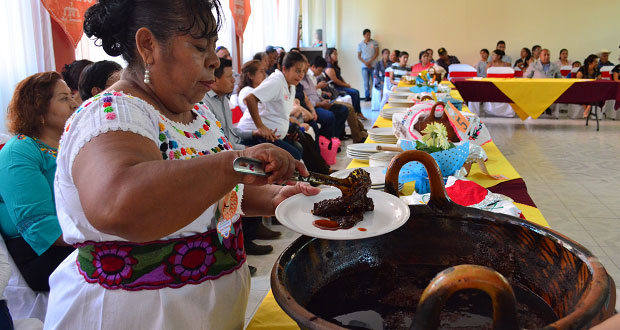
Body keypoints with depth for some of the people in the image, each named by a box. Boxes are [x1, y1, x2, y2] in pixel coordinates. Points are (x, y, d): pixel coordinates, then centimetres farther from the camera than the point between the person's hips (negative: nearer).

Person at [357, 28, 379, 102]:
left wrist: (370, 61, -11)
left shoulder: (374, 43, 3)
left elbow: (377, 53, -1)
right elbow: (359, 56, 6)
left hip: (373, 65, -1)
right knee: (366, 82, 0)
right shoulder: (360, 44, 6)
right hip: (365, 66, 1)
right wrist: (365, 63, -9)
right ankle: (367, 96, 7)